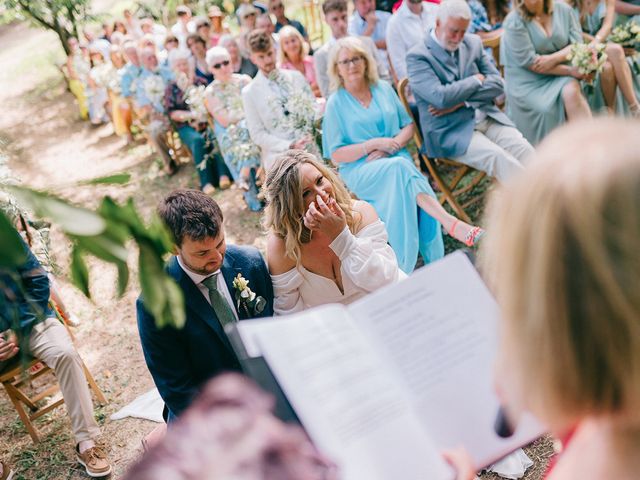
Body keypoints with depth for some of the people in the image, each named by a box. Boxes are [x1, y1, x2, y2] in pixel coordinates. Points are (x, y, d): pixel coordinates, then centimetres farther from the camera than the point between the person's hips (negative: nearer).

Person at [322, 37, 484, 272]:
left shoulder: (383, 88, 14)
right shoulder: (336, 104, 3)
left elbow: (408, 125, 15)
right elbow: (336, 156, -1)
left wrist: (393, 144, -6)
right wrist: (373, 144, -12)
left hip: (396, 158, 3)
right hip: (360, 169, -3)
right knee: (399, 167, -35)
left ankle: (435, 264, -28)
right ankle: (450, 224, -41)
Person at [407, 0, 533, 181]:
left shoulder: (473, 43, 10)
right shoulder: (417, 56, -8)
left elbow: (498, 84, 6)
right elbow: (441, 97, -21)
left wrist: (462, 101, -10)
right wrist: (477, 80, -6)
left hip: (487, 117, 6)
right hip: (449, 131, -6)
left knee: (524, 149, -19)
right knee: (498, 157, -27)